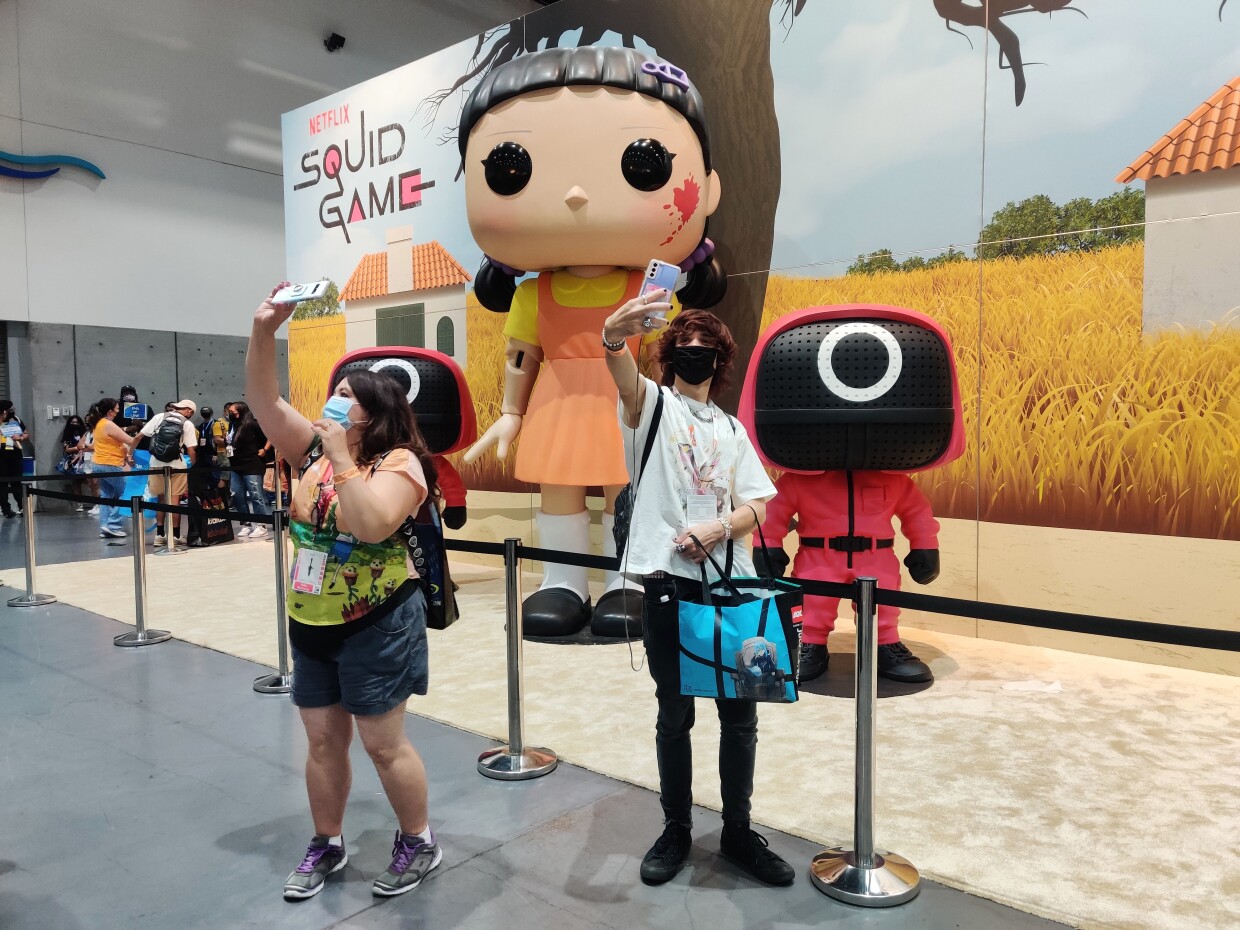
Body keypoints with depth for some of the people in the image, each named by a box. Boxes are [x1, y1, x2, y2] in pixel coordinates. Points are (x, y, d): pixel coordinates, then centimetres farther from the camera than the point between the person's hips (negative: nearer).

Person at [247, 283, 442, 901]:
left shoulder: (399, 463, -15)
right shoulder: (316, 450, 5)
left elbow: (371, 526, -30)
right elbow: (266, 403, -1)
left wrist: (343, 458, -27)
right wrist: (263, 332, -12)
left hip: (376, 623, -6)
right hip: (311, 621, 7)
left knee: (383, 743, 5)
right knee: (323, 740, 17)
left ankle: (419, 844, 25)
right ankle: (326, 845, 34)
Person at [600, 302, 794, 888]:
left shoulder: (732, 429, 17)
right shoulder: (652, 404, 4)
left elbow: (757, 507, 9)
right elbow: (622, 373, -21)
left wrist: (719, 527, -12)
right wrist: (614, 333, -43)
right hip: (669, 581, -3)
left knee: (740, 713, 9)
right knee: (675, 713, 8)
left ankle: (738, 832, 26)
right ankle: (676, 830, 25)